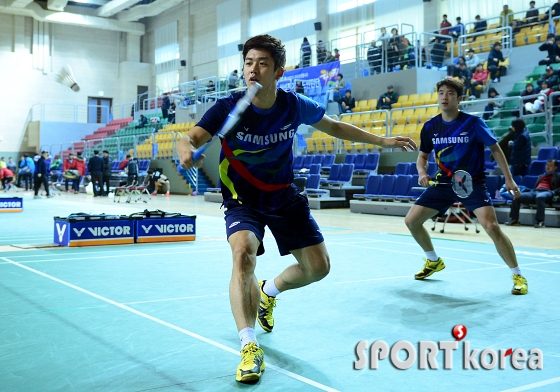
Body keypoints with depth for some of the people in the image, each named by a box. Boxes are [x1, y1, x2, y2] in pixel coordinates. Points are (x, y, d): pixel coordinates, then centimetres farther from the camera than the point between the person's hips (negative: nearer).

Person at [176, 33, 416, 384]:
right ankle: (250, 348, -25)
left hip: (284, 196, 4)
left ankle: (269, 292, 34)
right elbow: (191, 138, -31)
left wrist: (382, 140, 5)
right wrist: (187, 150, -57)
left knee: (318, 267, 2)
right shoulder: (228, 108, -19)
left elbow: (333, 126, 6)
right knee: (243, 251, -32)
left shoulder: (295, 105, -11)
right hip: (242, 199, -3)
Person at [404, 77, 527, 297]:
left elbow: (495, 148, -2)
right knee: (411, 221, 1)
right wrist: (422, 172, -10)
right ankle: (434, 261, 27)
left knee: (491, 226, -24)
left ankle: (518, 276, -5)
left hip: (473, 183, -5)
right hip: (443, 184, 5)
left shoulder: (472, 123, -13)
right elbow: (422, 156, 12)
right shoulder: (430, 127, -2)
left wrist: (509, 179, -5)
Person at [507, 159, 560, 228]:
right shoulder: (541, 176, 36)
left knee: (539, 197, -44)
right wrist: (532, 190, 7)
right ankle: (514, 220, -17)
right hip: (534, 191, 5)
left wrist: (554, 192, -14)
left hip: (547, 192, -5)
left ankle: (540, 221, -40)